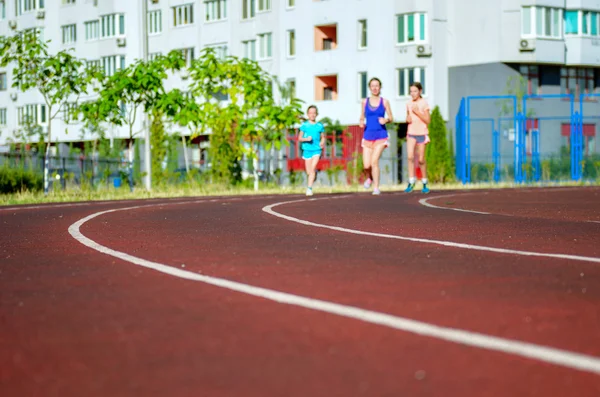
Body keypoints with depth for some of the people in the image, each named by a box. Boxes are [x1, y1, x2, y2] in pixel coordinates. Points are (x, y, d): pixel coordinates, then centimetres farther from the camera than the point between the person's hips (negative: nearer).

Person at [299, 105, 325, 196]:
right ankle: (315, 173, 41)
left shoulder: (320, 126, 4)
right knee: (309, 172, 5)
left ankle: (309, 188, -14)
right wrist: (306, 139, -16)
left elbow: (323, 137, 14)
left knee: (313, 168, -18)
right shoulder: (304, 125, 2)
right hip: (307, 149, 1)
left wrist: (322, 143, -7)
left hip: (316, 150, -1)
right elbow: (300, 138, 4)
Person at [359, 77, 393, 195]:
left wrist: (386, 120, -16)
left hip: (381, 135, -2)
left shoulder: (384, 102, 2)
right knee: (366, 165, -3)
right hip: (368, 135, 2)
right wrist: (361, 122, -7)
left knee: (374, 161, -17)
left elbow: (391, 118, 6)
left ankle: (376, 188, -7)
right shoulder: (365, 101, 7)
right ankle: (369, 178, 31)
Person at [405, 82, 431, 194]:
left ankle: (424, 183, 17)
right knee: (410, 156, -14)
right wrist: (408, 119, -4)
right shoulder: (409, 104, 6)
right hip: (411, 133, 3)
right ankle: (411, 181, -9)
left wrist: (417, 112, -18)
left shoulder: (424, 103, -7)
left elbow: (427, 120, -8)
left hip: (422, 133, -3)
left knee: (421, 159, 2)